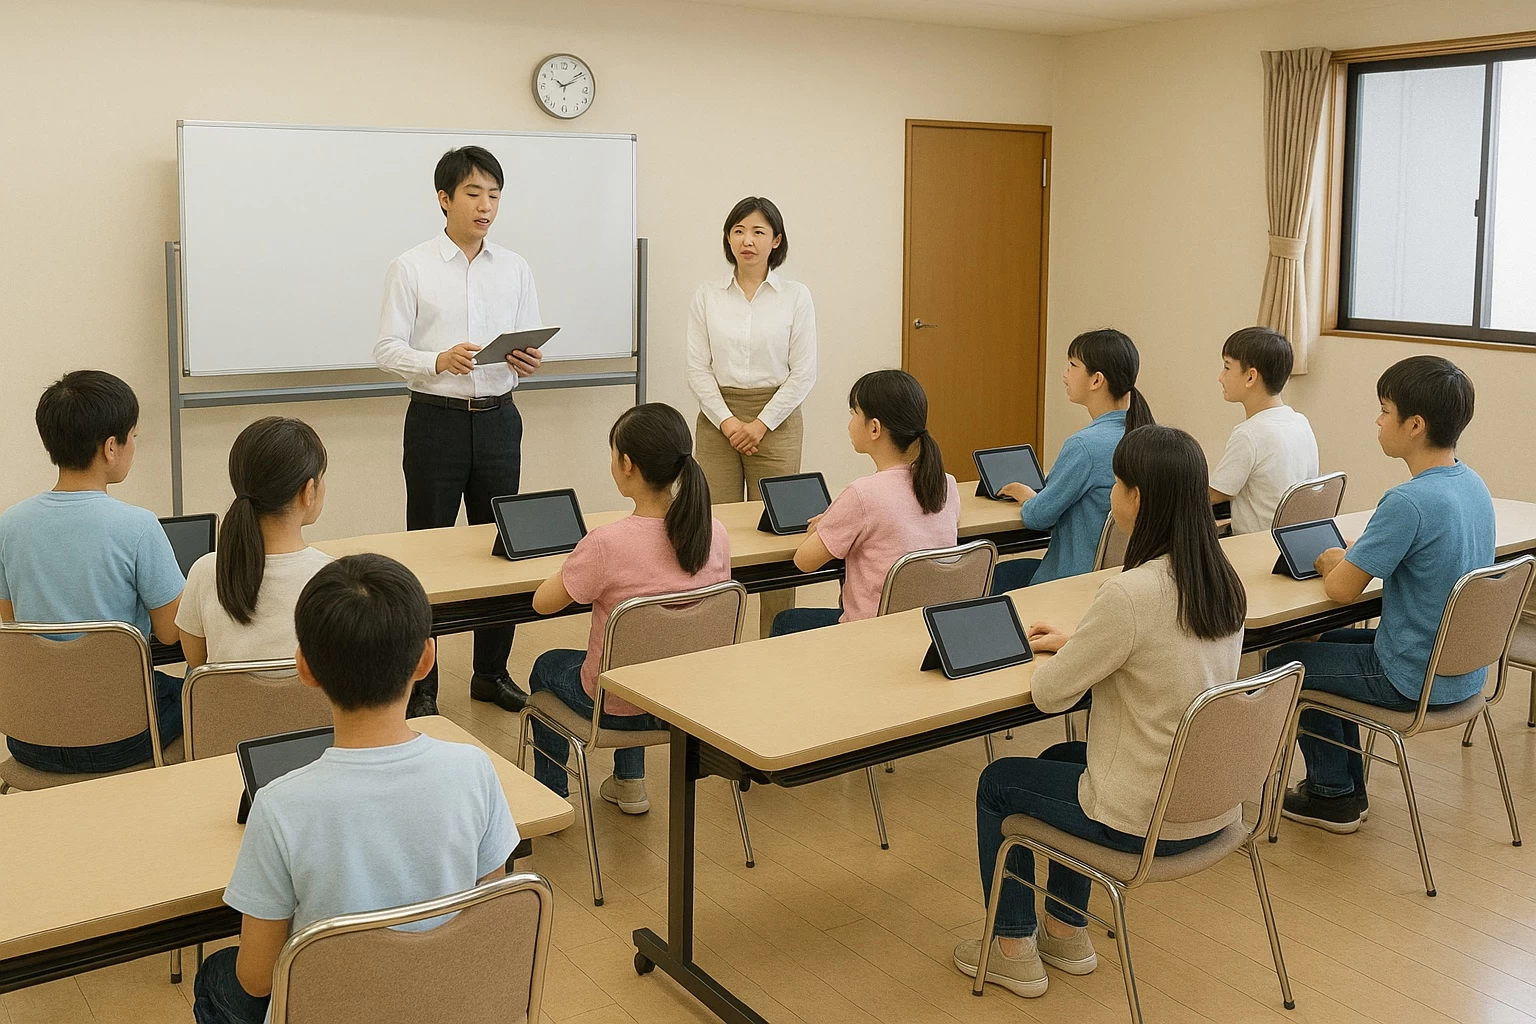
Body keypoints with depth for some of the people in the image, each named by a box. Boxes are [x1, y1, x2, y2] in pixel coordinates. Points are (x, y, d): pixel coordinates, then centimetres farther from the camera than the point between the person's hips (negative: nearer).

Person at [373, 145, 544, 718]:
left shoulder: (515, 269, 9)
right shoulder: (411, 268, -1)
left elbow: (531, 345, 10)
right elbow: (387, 350, -6)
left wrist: (529, 363, -14)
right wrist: (440, 360, -24)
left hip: (498, 418, 3)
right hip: (435, 418, -3)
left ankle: (492, 670, 22)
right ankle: (420, 683, 11)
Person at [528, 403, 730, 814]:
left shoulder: (607, 544, -29)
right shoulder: (715, 533, -13)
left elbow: (543, 603, -14)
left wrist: (576, 567, 6)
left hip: (618, 706, -4)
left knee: (546, 667, 29)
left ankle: (551, 793, 42)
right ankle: (629, 781, 44)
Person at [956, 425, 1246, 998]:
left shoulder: (1130, 593, -28)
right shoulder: (1222, 581, -3)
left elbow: (1048, 694, -17)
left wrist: (1065, 652, 3)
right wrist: (1077, 641, 16)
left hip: (1147, 820, -8)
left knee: (998, 783, 17)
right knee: (1059, 760, 31)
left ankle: (1013, 952, 30)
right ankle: (1067, 933, 39)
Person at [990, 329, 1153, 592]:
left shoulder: (1085, 445, -26)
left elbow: (1039, 517, -16)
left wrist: (1026, 496, 5)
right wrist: (1038, 495, 13)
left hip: (1077, 579, -8)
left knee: (992, 579, 14)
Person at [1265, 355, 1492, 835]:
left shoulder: (1408, 502, -28)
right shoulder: (1472, 484, 1)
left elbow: (1342, 590, -22)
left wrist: (1331, 562, -1)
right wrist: (1351, 557, 4)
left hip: (1415, 682, -9)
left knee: (1283, 661, 10)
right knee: (1325, 645, 28)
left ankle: (1333, 795, 22)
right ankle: (1347, 787, 33)